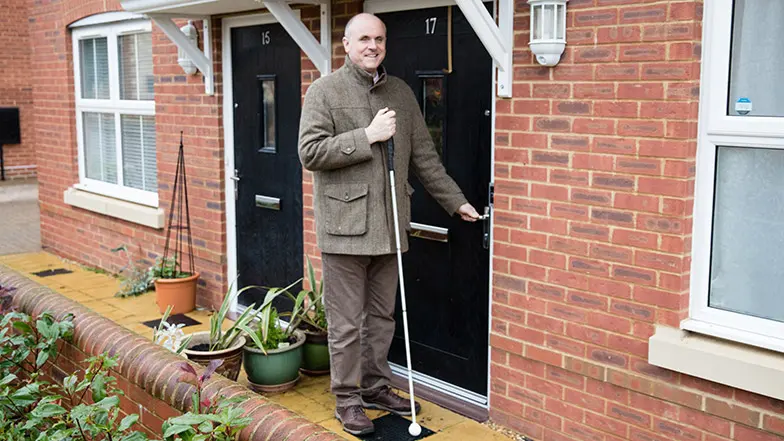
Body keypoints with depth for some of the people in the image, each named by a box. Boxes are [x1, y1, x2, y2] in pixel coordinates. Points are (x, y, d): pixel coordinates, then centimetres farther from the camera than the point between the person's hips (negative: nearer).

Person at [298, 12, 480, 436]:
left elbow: (424, 154, 15)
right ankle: (347, 399, 16)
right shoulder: (324, 90, -3)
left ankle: (376, 386, 30)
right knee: (346, 322, 3)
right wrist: (368, 136, -17)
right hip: (344, 225, -5)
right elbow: (310, 152, -12)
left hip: (389, 225, 5)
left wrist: (455, 200, 14)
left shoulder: (401, 92, 12)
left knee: (382, 316, 15)